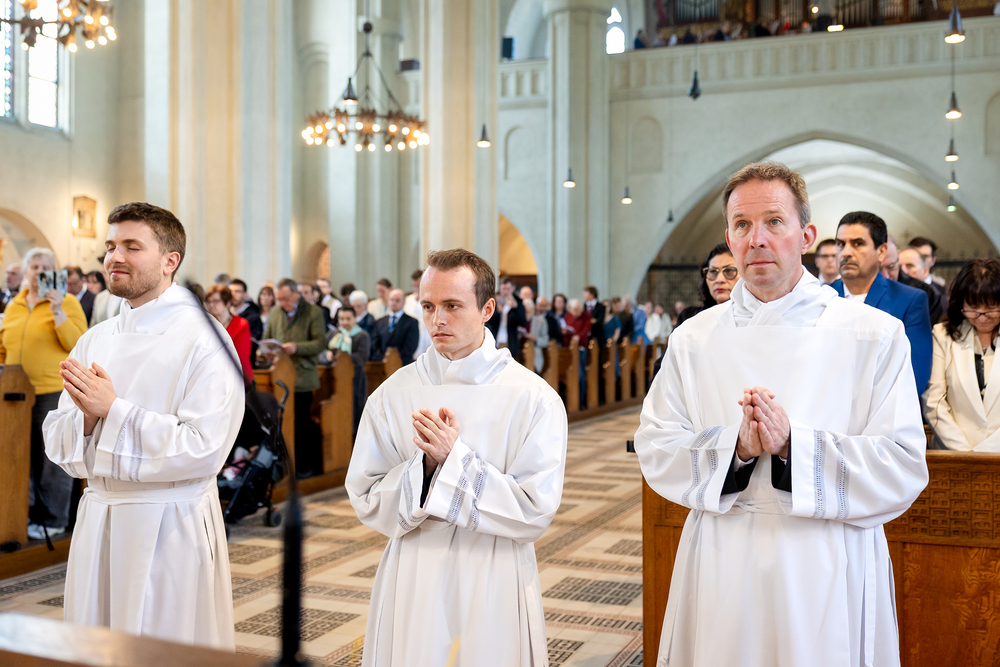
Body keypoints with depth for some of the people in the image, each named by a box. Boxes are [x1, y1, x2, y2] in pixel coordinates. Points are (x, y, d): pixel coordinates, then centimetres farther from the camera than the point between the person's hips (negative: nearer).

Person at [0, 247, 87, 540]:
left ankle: (54, 521, 8)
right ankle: (31, 513, 21)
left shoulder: (67, 302, -1)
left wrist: (57, 310, -17)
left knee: (52, 458, 0)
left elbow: (77, 343, -13)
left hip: (53, 392, -5)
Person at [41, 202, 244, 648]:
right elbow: (56, 443, 9)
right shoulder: (95, 339, 9)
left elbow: (203, 450, -20)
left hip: (170, 530, -6)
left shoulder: (203, 339, -11)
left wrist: (113, 409, -18)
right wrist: (86, 415, -13)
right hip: (96, 521, 6)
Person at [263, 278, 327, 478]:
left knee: (302, 424, 0)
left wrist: (297, 347, -20)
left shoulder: (314, 312, 0)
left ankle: (305, 466, 11)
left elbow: (320, 343, -6)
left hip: (302, 378, -4)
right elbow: (267, 339, 21)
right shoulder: (275, 313, 13)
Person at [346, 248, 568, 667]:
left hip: (493, 583, -2)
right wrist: (426, 464, -18)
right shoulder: (393, 395, -2)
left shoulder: (534, 399, -9)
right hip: (412, 581, 2)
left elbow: (536, 513, -13)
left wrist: (454, 459, -18)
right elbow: (365, 503, -2)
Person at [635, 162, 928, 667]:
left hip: (829, 576, -1)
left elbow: (903, 469, -9)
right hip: (722, 574, 2)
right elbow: (656, 453, -1)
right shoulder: (693, 339, 4)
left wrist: (793, 445, -22)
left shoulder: (875, 335, -3)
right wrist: (736, 447, -19)